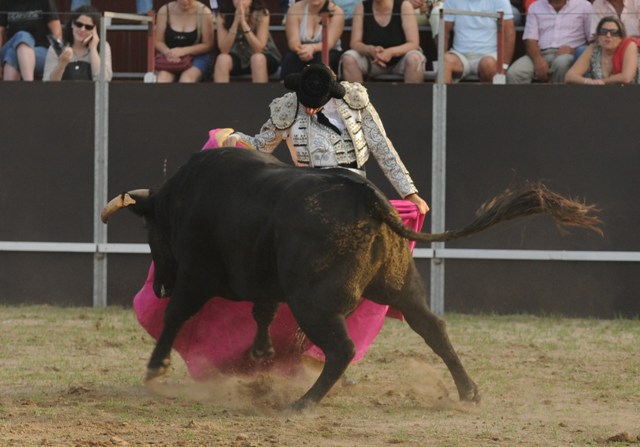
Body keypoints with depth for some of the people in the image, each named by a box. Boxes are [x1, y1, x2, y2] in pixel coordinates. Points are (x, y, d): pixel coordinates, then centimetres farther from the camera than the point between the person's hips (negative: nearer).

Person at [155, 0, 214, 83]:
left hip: (197, 57, -2)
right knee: (163, 76, -32)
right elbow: (158, 42, 5)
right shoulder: (164, 11, 2)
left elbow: (208, 45, -5)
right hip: (171, 58, 2)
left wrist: (183, 51, -20)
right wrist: (168, 52, -19)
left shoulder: (204, 12, -5)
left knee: (187, 77, -35)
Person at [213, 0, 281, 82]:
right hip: (237, 58, 2)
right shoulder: (223, 16, -13)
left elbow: (259, 49, -25)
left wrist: (243, 22, -34)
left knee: (257, 58, -36)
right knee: (222, 59, -30)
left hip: (263, 59, -2)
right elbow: (223, 49, -21)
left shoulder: (261, 14, -17)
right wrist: (236, 21, -30)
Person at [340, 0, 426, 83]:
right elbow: (355, 43, -10)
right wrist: (370, 50, -34)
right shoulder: (362, 8, -9)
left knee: (414, 59, -33)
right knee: (348, 58, -25)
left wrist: (391, 52, -37)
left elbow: (413, 44, -18)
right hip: (373, 61, 2)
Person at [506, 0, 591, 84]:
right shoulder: (535, 7, 15)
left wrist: (571, 49, -14)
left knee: (561, 62, -39)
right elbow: (530, 39, 4)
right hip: (541, 54, 2)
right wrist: (538, 60, -17)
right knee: (513, 73, -27)